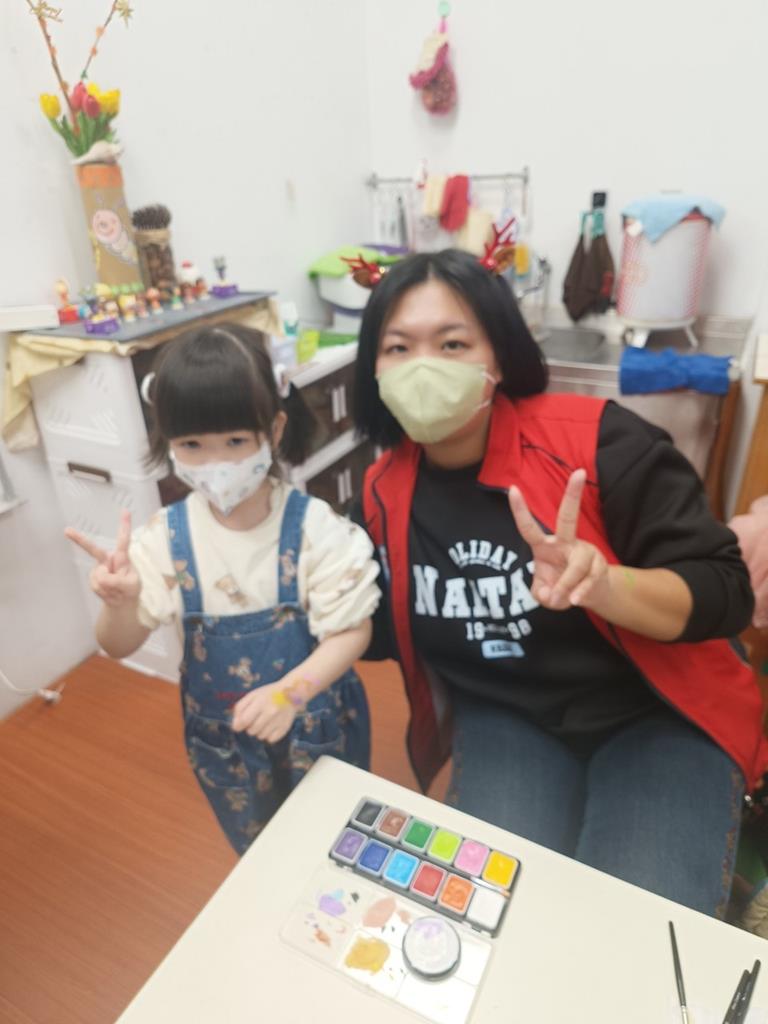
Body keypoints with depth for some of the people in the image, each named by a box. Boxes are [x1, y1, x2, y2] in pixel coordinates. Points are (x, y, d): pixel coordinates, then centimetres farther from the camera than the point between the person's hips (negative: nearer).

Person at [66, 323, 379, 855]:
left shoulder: (313, 525, -25)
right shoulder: (164, 536, -18)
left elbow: (352, 629, -19)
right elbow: (120, 647, -11)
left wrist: (291, 690, -35)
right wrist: (121, 604, -34)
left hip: (316, 720, -2)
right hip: (221, 732, 2)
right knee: (259, 852, 29)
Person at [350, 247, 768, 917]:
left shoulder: (597, 440, -20)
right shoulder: (385, 493, -7)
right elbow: (384, 629, 8)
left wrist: (603, 585, -39)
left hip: (657, 713, -2)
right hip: (507, 720, 3)